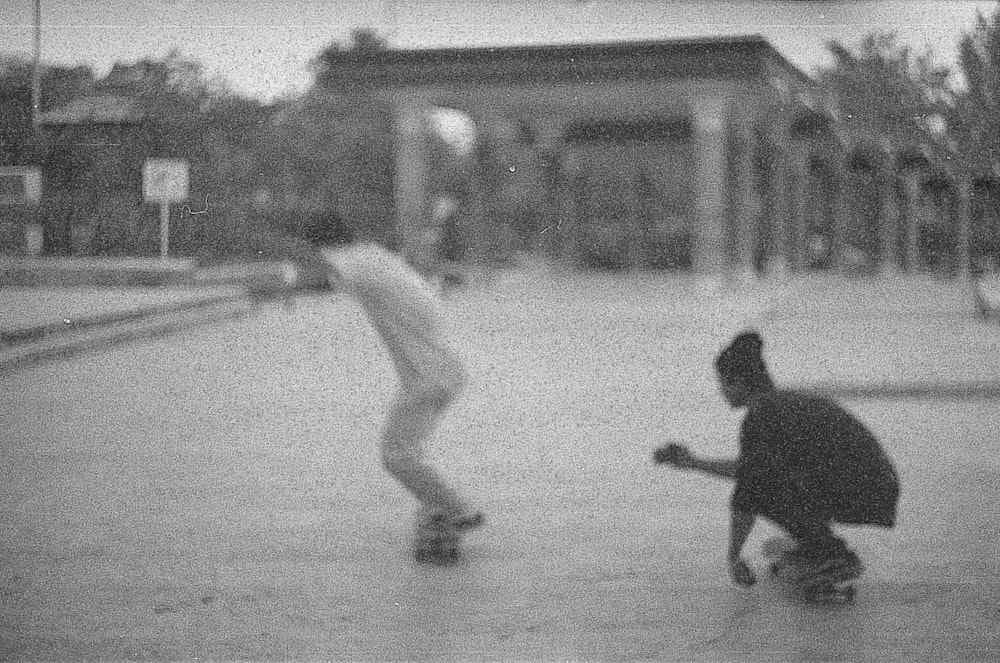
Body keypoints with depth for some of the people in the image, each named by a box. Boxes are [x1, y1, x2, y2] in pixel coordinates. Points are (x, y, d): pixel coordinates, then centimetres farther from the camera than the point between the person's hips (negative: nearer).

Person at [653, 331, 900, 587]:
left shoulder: (757, 419, -6)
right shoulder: (787, 402, 21)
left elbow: (746, 493, -3)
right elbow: (753, 467, 31)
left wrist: (733, 556, 9)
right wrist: (693, 463, 31)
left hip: (850, 497, -9)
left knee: (754, 486, 3)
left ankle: (828, 552, 1)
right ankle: (820, 543, 15)